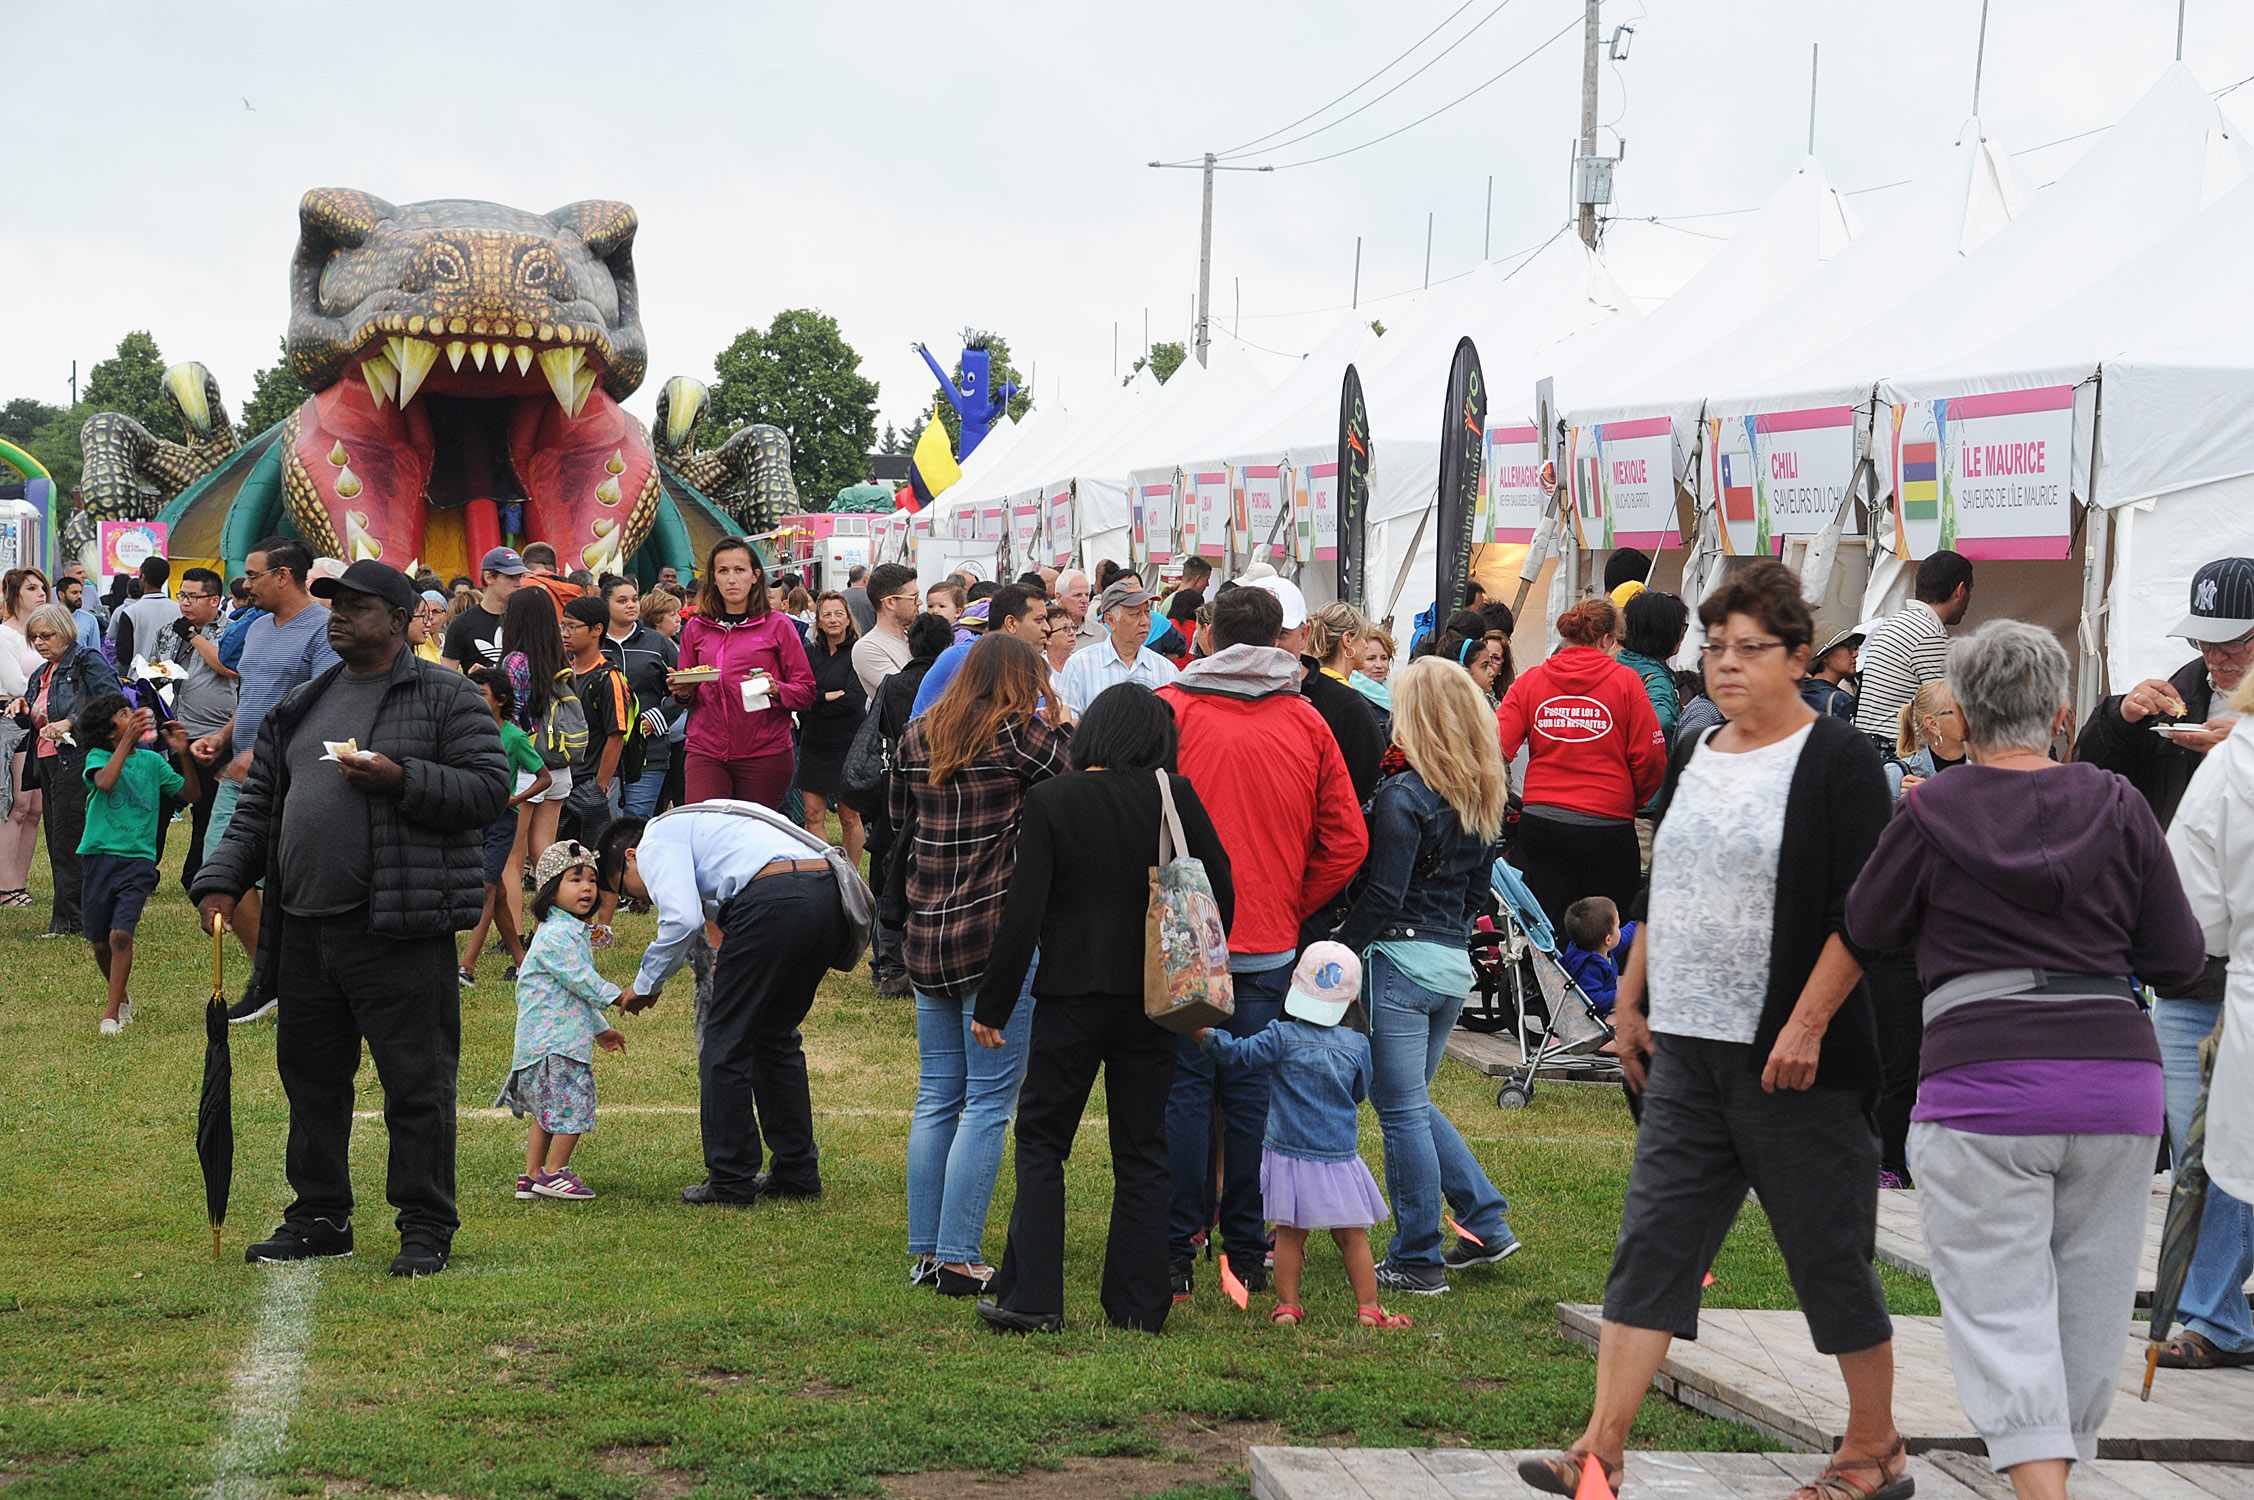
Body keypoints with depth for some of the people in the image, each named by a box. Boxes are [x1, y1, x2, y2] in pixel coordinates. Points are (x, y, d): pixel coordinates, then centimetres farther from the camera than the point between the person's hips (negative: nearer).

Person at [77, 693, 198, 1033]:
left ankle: (112, 1012, -9)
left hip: (138, 859, 0)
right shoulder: (98, 757, 1)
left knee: (120, 934, -15)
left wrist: (184, 755, -5)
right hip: (100, 856, 0)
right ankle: (122, 995, 33)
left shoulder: (152, 760, 9)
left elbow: (189, 794, 8)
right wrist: (128, 738, -23)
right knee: (99, 941, 7)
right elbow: (105, 782, -22)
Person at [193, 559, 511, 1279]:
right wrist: (221, 882, 8)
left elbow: (489, 788, -9)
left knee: (416, 1079, -3)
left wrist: (401, 780, -19)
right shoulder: (302, 705, 18)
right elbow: (260, 805, 20)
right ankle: (320, 1216, 25)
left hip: (399, 930, -6)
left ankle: (426, 1226, 6)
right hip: (304, 928, 6)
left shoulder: (448, 697, -1)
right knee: (312, 1076, 13)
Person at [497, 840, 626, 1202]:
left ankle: (531, 1175, 18)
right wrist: (618, 996, -10)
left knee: (547, 1111, 14)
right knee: (573, 1104, -8)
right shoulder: (556, 935, -15)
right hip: (556, 1038, -11)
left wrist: (599, 1029, 30)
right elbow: (581, 980, -19)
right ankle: (554, 1173, -1)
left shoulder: (575, 932, 19)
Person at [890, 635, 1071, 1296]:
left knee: (937, 1096, 14)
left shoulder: (916, 738, 9)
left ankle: (927, 1248, 16)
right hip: (1002, 936, -6)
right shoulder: (1021, 734, -9)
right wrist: (1063, 725, 10)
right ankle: (960, 1257, -3)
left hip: (927, 937, 6)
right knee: (989, 1102, -1)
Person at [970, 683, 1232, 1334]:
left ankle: (1031, 1297, 4)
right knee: (1142, 1151, 10)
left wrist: (992, 1005, -3)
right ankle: (1140, 1302, 11)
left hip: (1071, 994, -2)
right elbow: (1221, 890, 1)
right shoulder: (1175, 795, -3)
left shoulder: (1049, 800, -7)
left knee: (1041, 1140, 9)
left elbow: (1024, 910, -9)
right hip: (1153, 997, 2)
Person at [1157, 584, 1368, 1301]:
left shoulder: (1171, 708, -4)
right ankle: (1249, 1252, 13)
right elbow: (1348, 842, 3)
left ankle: (1177, 1254, 3)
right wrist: (1293, 906, 13)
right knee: (1253, 1093, 8)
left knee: (1183, 1089, 2)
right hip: (1270, 944, 2)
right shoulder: (1307, 723, 3)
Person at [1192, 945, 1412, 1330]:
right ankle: (1368, 1308, 9)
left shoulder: (1282, 1038, -10)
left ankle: (1287, 1304, 10)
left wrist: (1198, 1030, 1)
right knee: (1352, 1237, 9)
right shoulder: (1356, 1045, -4)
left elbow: (1235, 1053, -10)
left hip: (1288, 1152, -1)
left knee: (1289, 1235, 9)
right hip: (1339, 1156, 1)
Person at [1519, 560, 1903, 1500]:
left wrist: (1808, 1021, -19)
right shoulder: (1693, 758, 13)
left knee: (1830, 1256, 4)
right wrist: (1631, 1000, 17)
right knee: (1652, 1243, 1)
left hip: (1793, 1056, -6)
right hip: (1687, 1050, 7)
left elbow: (1863, 913, -14)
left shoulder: (1838, 761, -8)